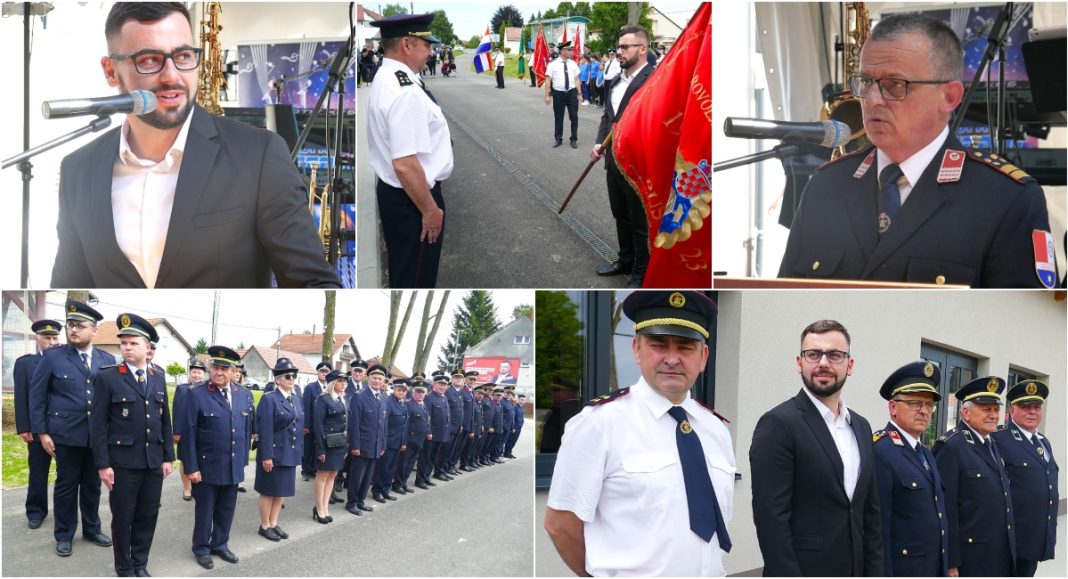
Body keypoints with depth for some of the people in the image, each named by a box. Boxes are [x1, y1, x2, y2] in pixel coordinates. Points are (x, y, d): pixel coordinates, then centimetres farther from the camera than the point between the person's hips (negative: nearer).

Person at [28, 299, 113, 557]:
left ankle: (92, 529, 27)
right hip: (66, 434, -2)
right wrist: (42, 433, -6)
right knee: (66, 485, 6)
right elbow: (37, 396, -1)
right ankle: (64, 536, 18)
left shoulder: (107, 360, 4)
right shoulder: (52, 357, -3)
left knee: (93, 485, 12)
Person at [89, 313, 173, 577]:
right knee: (123, 518, 6)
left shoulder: (158, 378, 9)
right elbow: (98, 425, -7)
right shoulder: (107, 377, -5)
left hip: (154, 462, 4)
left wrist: (168, 457, 8)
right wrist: (103, 464, -11)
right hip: (123, 462, -4)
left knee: (148, 516, 9)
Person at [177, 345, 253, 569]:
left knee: (227, 510, 15)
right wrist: (191, 467, -13)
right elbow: (188, 434, -11)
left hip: (233, 467, 4)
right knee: (204, 510, 10)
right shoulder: (196, 395, -11)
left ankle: (220, 544, 32)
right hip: (207, 467, -4)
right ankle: (202, 549, 25)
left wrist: (243, 459, 10)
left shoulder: (245, 395, 4)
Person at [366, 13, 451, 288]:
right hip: (410, 199, -10)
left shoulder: (385, 81, 7)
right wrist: (430, 209, -20)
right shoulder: (405, 91, -26)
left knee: (403, 271, 23)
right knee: (415, 278, 4)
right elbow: (405, 165, -30)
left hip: (392, 191, 10)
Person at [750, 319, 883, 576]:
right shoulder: (778, 424, -11)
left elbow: (870, 511, 15)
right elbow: (771, 517, -16)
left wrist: (874, 573, 8)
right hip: (803, 573, -7)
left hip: (854, 573, 7)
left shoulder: (861, 427, 11)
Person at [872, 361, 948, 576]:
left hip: (934, 570, 9)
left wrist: (947, 568, 16)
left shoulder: (925, 452, 15)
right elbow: (877, 527, -19)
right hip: (901, 571, -9)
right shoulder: (879, 452, -15)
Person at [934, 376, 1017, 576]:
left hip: (1002, 557, 8)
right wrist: (951, 562, -19)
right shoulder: (950, 446, -13)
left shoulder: (993, 445, 15)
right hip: (970, 558, -8)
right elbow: (946, 508, -17)